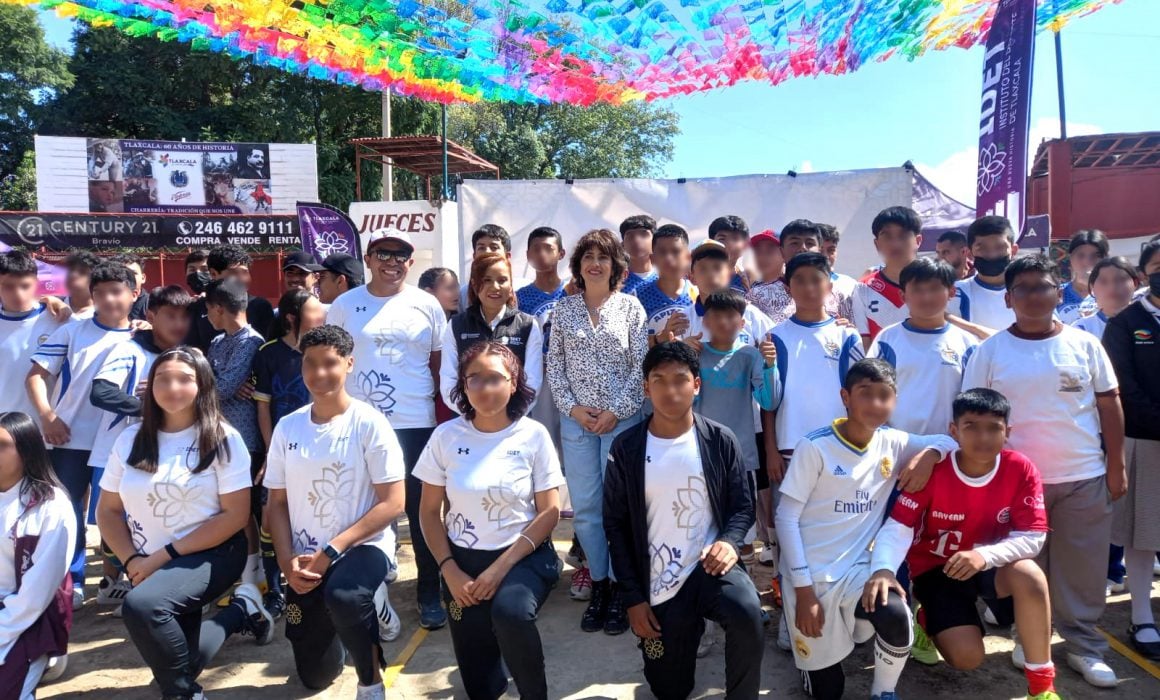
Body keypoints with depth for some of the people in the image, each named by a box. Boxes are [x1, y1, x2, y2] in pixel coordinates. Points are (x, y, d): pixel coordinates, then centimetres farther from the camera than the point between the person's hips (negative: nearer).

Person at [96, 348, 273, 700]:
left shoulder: (222, 439, -11)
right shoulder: (130, 439, 1)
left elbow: (235, 515, -15)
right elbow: (108, 511, 6)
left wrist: (166, 554, -17)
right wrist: (132, 560, -10)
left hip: (211, 555, -5)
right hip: (149, 564, 6)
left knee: (140, 605, -33)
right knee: (176, 661, 9)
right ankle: (242, 610, 34)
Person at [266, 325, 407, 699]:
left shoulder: (369, 422, -12)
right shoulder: (287, 427, 1)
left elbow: (392, 503, -15)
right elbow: (278, 503, 6)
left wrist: (331, 551, -18)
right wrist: (287, 561, -9)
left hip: (363, 547, -4)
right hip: (307, 559, 5)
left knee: (342, 597, -38)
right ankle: (365, 608, 38)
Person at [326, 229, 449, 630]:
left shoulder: (427, 305, 4)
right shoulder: (344, 306, 5)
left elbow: (440, 366, 7)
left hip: (416, 424, 0)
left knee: (422, 511, 6)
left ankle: (429, 596, 19)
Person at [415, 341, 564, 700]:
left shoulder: (534, 435, -8)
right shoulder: (446, 436, -4)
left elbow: (549, 511, -8)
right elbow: (429, 511, 3)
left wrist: (502, 567, -16)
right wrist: (450, 571, -8)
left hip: (523, 556, -2)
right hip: (464, 560, 2)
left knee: (510, 611, -35)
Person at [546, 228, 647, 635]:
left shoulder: (630, 307, 1)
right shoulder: (563, 309, 7)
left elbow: (641, 366, -2)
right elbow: (554, 367, 6)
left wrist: (617, 411, -9)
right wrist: (572, 408, -6)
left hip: (622, 419, -2)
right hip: (576, 420, 2)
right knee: (585, 508, 5)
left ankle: (620, 590, 15)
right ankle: (598, 586, 20)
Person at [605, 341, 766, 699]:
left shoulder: (721, 440, -4)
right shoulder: (626, 448, -4)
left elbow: (743, 505, 3)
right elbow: (616, 525, 0)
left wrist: (729, 542, -20)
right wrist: (632, 596, -3)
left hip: (711, 566, -1)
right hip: (658, 584, 1)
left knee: (747, 613, -34)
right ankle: (688, 628, 40)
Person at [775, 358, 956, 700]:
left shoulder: (893, 443, 1)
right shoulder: (815, 447, -13)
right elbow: (786, 518, -12)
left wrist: (929, 454, -13)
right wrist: (803, 589, -15)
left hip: (858, 570, 3)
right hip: (811, 575, -3)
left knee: (897, 617, -29)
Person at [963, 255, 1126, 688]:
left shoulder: (1084, 344, 1)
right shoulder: (990, 351, -3)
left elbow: (1110, 406, 5)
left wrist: (1116, 465, 2)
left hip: (1084, 477, 1)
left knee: (1082, 568, 8)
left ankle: (1085, 646, 23)